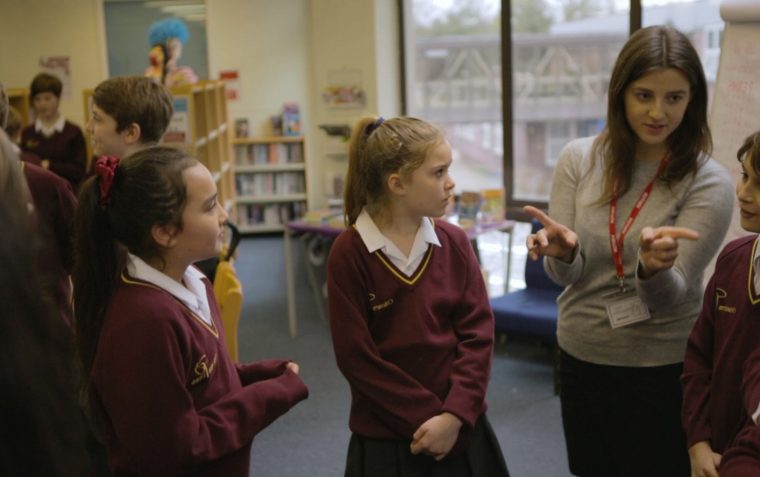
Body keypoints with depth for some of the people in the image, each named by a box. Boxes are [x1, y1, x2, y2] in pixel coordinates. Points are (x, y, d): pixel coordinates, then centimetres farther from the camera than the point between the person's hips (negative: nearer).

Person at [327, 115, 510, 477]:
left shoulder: (454, 242, -1)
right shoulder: (349, 253, -12)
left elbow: (477, 333, -4)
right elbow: (357, 358, -12)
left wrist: (454, 415, -15)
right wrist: (429, 418, -13)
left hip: (461, 430, 3)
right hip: (387, 438, -3)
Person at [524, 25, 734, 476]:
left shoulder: (709, 182, -13)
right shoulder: (579, 158, -6)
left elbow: (672, 297, -18)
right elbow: (566, 277, -7)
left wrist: (656, 270, -41)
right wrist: (562, 254, -30)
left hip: (662, 370, -2)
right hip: (580, 358, 3)